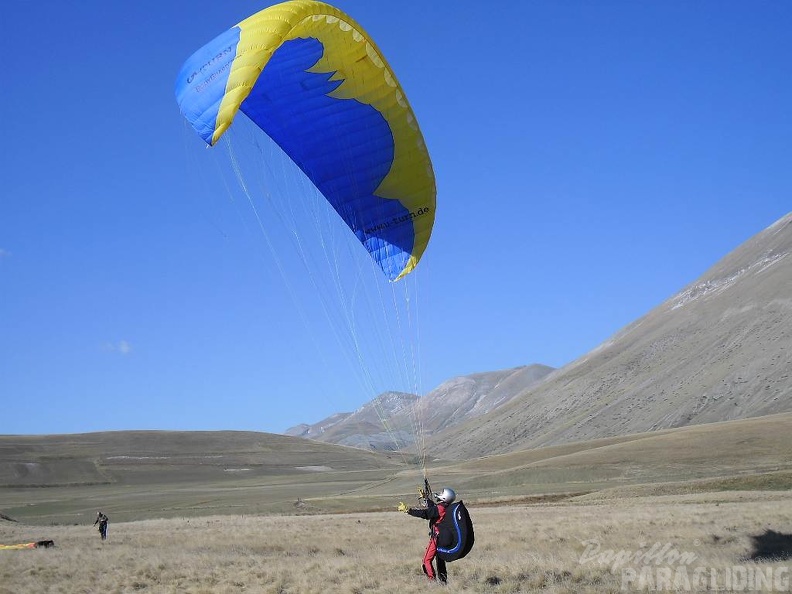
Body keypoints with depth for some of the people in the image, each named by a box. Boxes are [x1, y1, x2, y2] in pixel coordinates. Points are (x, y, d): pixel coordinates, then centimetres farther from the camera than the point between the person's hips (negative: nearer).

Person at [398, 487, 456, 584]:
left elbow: (424, 513, -28)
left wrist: (407, 510, -28)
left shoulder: (439, 508, -21)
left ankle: (433, 580, -7)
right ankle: (443, 580, 22)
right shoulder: (447, 508, 6)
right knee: (440, 560, 18)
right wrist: (427, 497, 37)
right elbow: (432, 508, 25)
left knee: (427, 560, -2)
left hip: (436, 537, -9)